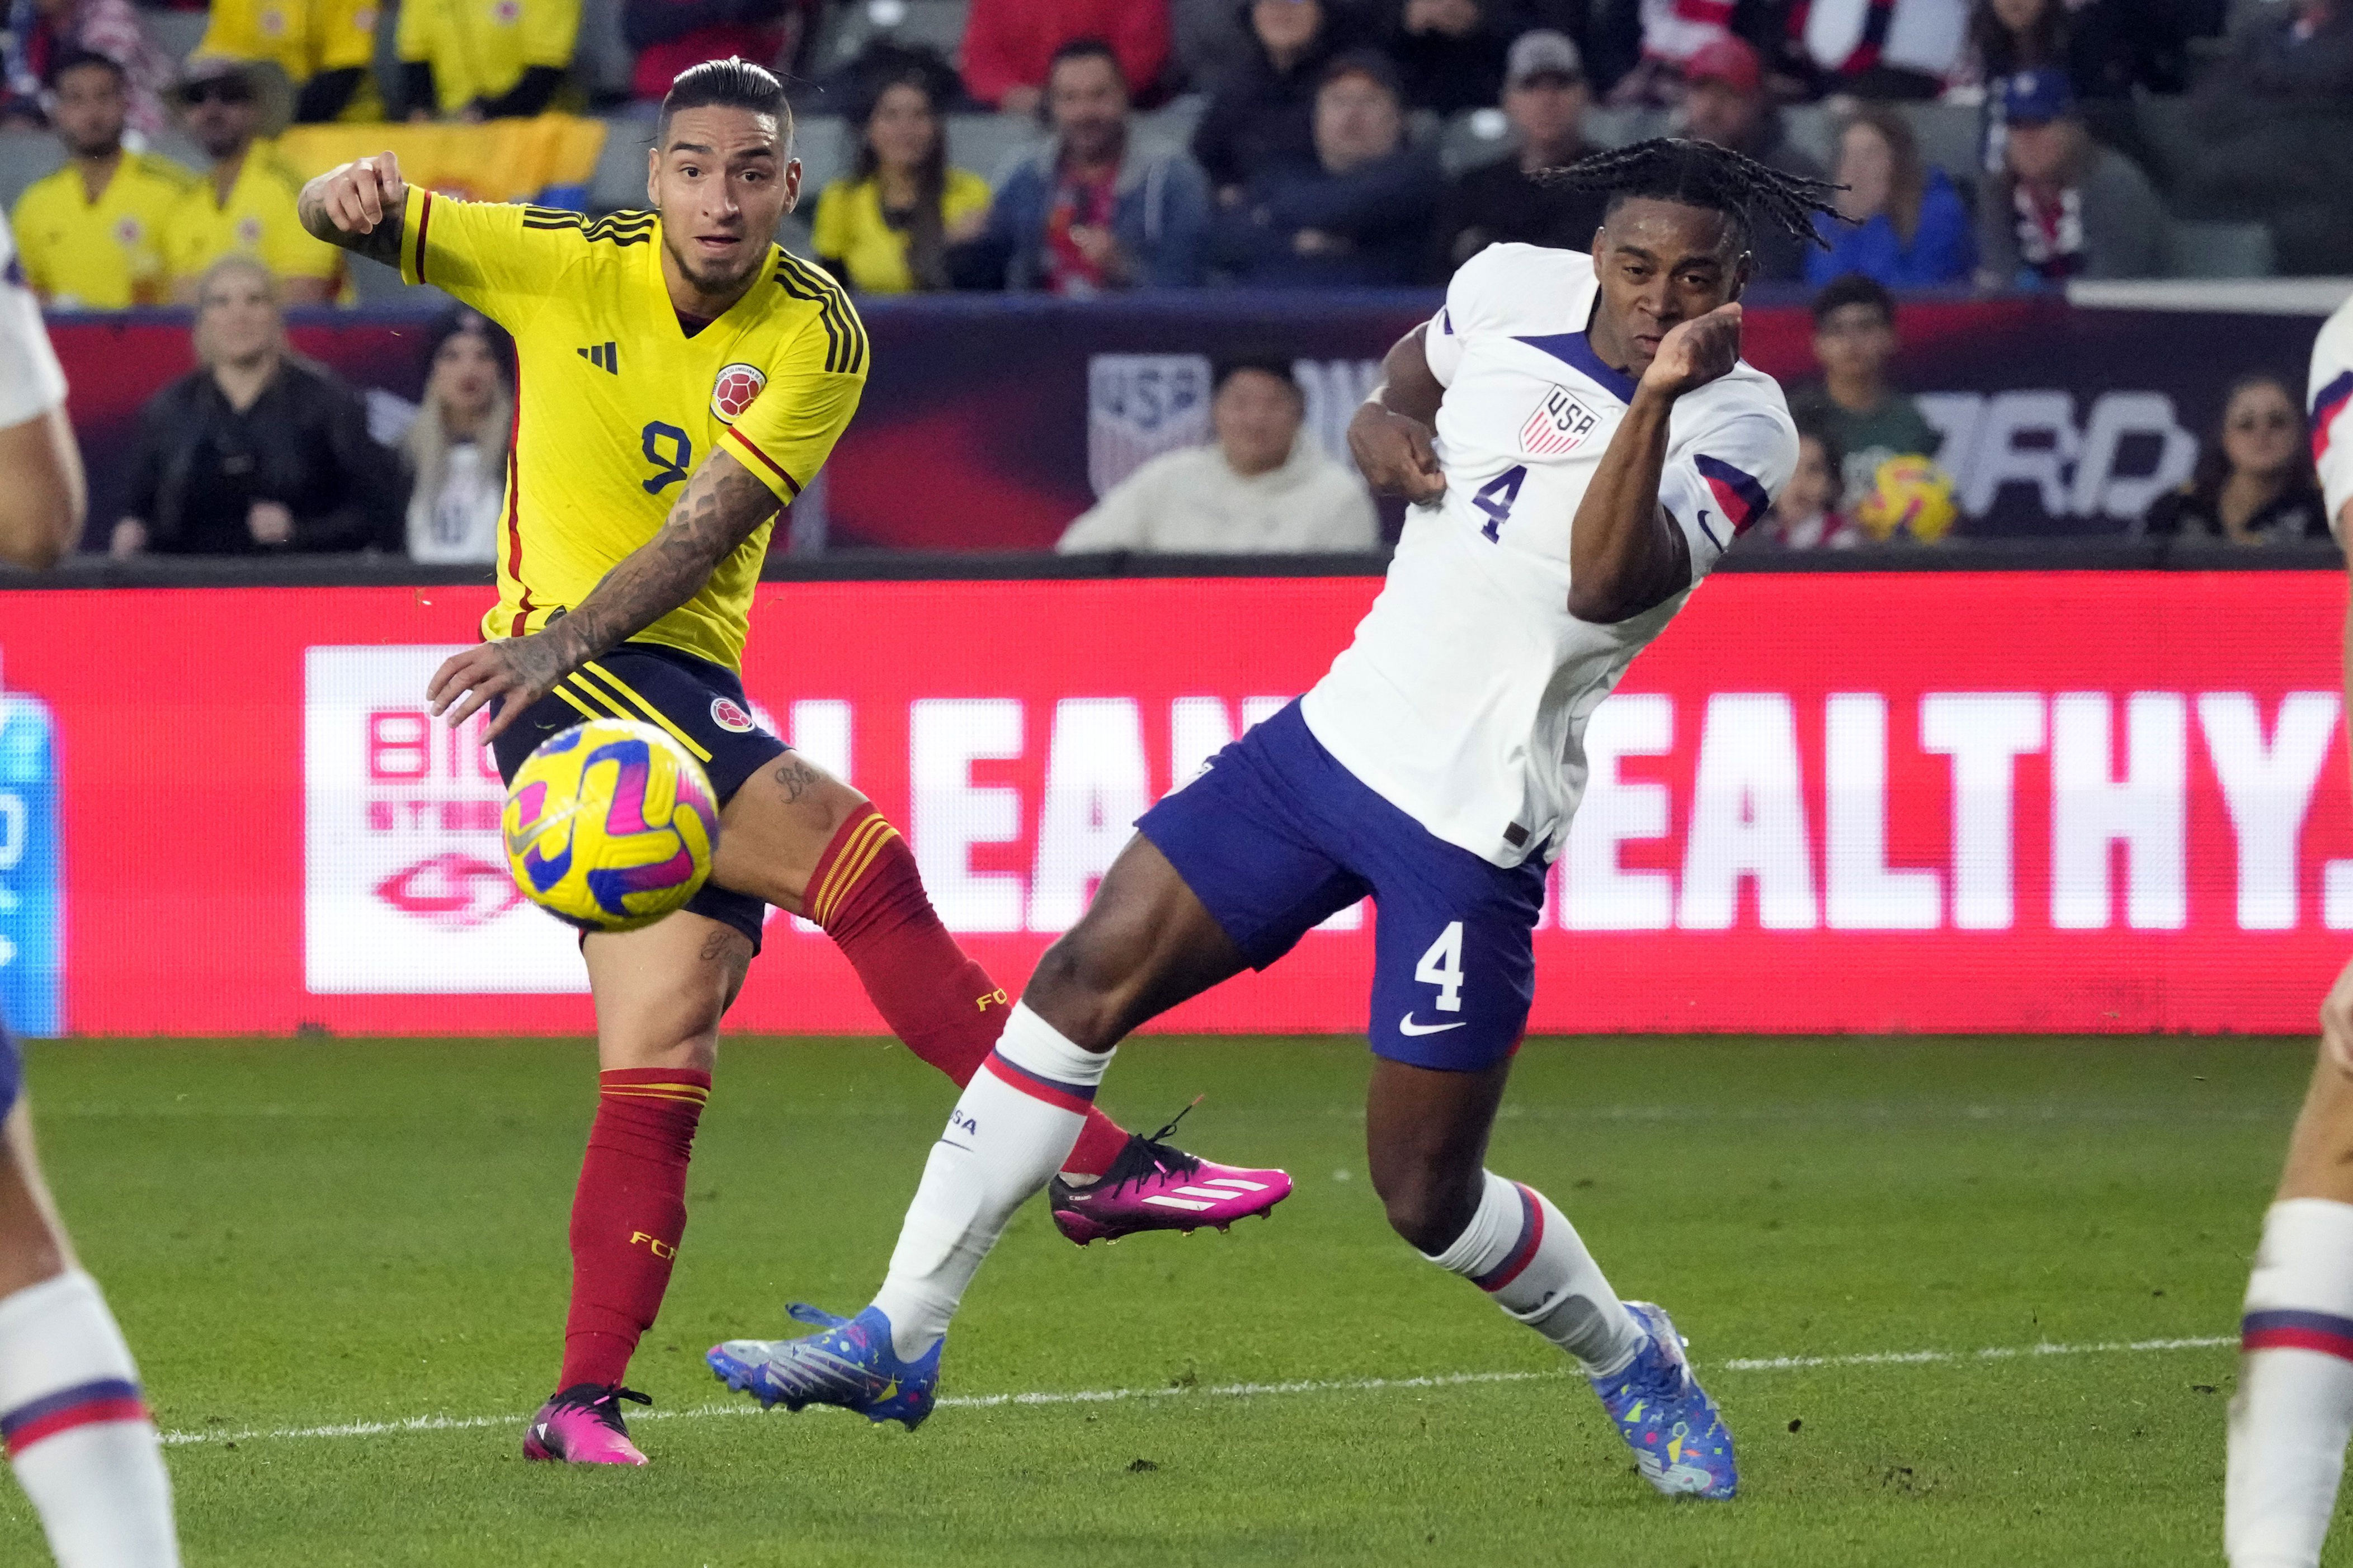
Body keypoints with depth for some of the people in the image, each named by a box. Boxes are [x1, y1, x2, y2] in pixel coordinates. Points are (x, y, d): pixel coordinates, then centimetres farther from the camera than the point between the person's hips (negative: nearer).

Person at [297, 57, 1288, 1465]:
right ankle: (1103, 1163, -20)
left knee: (666, 1047, -5)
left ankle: (587, 1398, -4)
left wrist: (564, 638, -26)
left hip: (694, 685, 4)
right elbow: (348, 224, 6)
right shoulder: (570, 263, -2)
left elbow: (708, 526, -12)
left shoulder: (816, 336, 0)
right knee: (851, 845, -20)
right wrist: (355, 192, -20)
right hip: (562, 675, -4)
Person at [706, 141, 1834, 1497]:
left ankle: (1627, 1356, 29)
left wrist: (1658, 394, -42)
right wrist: (1386, 419, 3)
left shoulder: (1740, 427, -14)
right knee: (1089, 979, -3)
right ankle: (898, 1337, 2)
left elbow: (1609, 584, -31)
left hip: (1476, 827, -5)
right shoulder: (1518, 289, 1)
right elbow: (1422, 362, 26)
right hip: (1344, 729, 5)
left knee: (1428, 1197, -1)